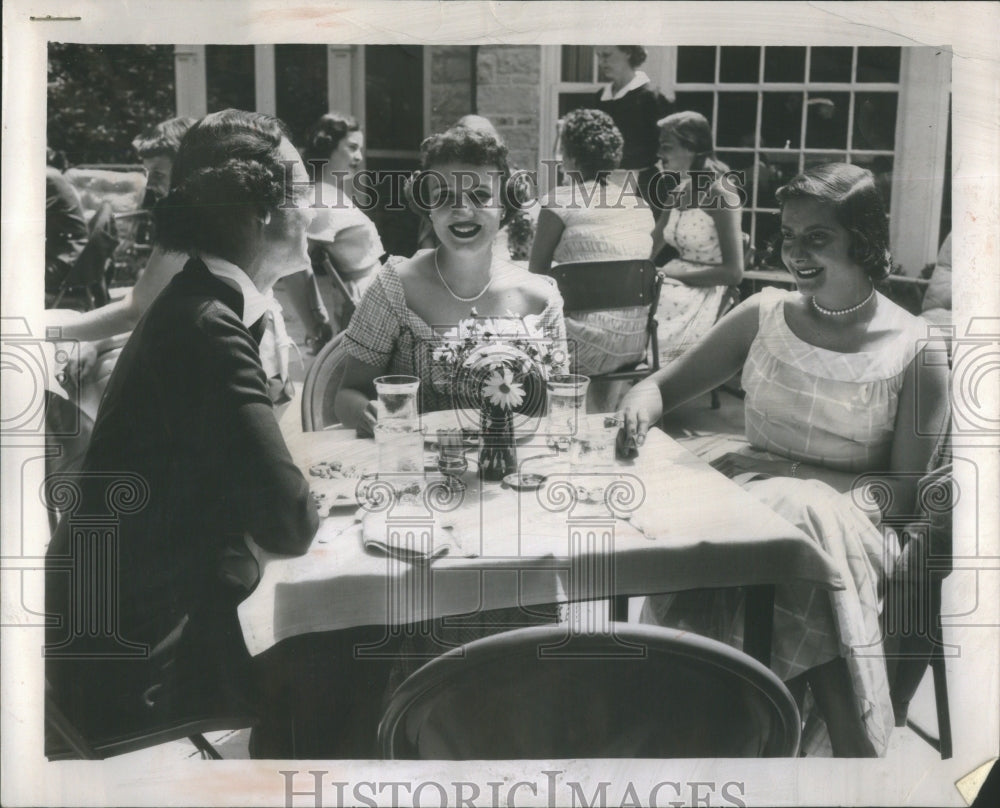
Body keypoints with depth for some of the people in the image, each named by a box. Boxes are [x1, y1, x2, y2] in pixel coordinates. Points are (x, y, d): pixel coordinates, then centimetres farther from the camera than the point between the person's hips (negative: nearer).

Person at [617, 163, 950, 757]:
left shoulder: (914, 351, 1)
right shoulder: (765, 316, 8)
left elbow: (906, 485, 0)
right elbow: (665, 386, 12)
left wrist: (837, 503, -17)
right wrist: (643, 402, -12)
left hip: (845, 515, -2)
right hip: (748, 490, 2)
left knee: (808, 520, -36)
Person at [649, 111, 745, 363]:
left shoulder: (718, 193, -9)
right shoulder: (680, 191, 14)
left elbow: (733, 272, -14)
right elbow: (649, 249, 13)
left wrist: (673, 273, -16)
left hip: (706, 292, -7)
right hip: (679, 285, 7)